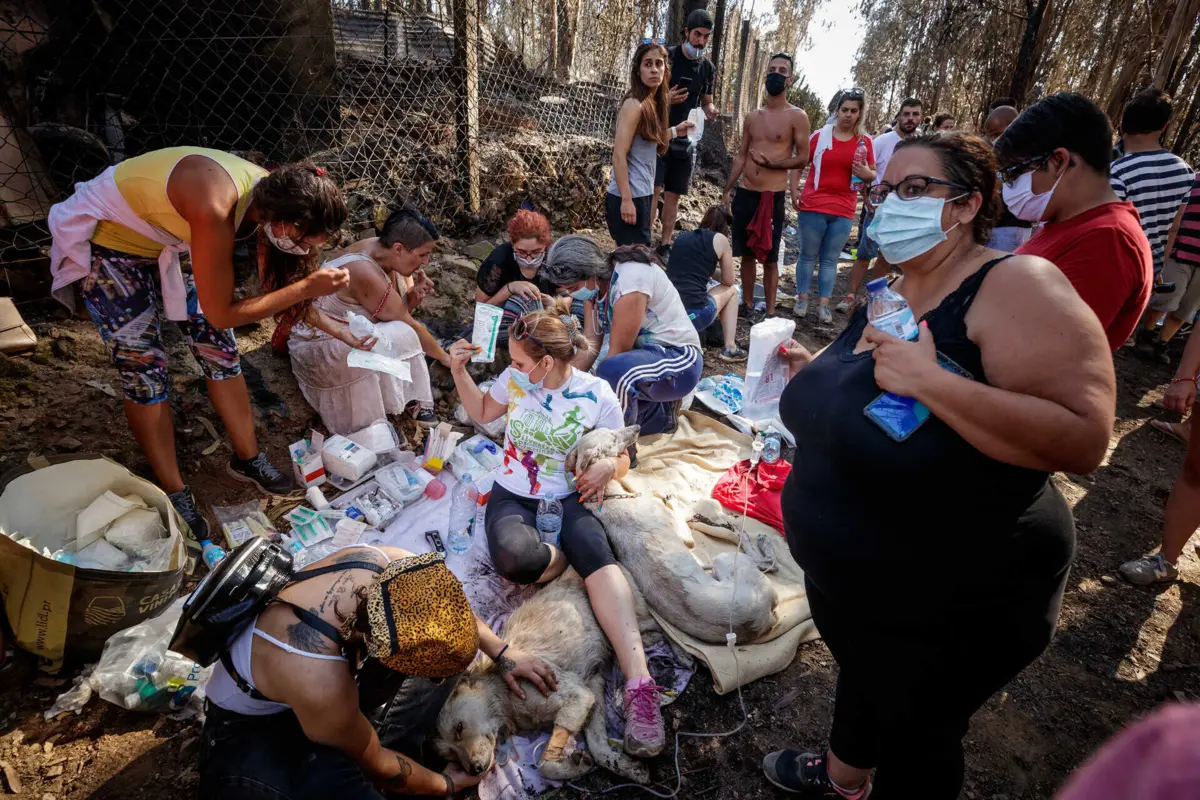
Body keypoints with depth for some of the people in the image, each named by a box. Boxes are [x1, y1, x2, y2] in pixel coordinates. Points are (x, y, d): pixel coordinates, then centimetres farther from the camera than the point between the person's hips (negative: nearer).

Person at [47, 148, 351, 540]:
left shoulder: (274, 195, -17)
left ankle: (248, 459, 20)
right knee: (144, 369, -5)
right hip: (105, 242, -7)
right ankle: (174, 493, 9)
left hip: (163, 240, 7)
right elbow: (222, 313, -32)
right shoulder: (215, 210, -41)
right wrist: (307, 288, -35)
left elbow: (275, 280, -4)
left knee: (219, 347, 5)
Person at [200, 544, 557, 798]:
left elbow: (447, 603, -3)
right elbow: (374, 764, -19)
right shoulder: (321, 684, -43)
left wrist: (501, 653, -2)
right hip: (251, 726, -6)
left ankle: (393, 755, -4)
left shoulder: (383, 562, -30)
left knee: (443, 648, -8)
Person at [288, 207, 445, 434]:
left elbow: (397, 312, 1)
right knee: (400, 337, -27)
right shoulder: (366, 274, -31)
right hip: (317, 347, -9)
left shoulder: (382, 251, -7)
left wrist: (413, 295, -19)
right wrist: (446, 358, -10)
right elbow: (410, 326, -20)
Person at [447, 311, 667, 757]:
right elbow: (482, 412, 17)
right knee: (513, 559, -36)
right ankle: (571, 554, -3)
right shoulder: (515, 379, -3)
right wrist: (459, 371, 1)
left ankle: (639, 684, -39)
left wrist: (609, 466, -23)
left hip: (570, 498, -1)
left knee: (599, 557, -34)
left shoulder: (597, 395, -8)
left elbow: (621, 460, 2)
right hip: (514, 495, 1)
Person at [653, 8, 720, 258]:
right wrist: (664, 99, -26)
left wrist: (709, 111, -7)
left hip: (685, 139, 5)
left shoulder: (708, 68, 8)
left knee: (673, 194, 7)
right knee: (654, 188, -14)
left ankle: (666, 245, 14)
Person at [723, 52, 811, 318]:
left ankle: (770, 312, 9)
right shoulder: (753, 116, 13)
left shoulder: (797, 116, -2)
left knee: (770, 258, 0)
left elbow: (803, 158, -4)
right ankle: (747, 304, 25)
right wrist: (727, 190, 11)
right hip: (745, 194, 5)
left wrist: (771, 163, -13)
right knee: (747, 254, 12)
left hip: (773, 197, -5)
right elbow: (741, 156, 15)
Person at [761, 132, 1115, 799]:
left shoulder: (1015, 285, -23)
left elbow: (1085, 438, -31)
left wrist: (926, 379, -36)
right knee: (860, 678, 31)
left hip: (950, 609, -8)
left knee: (916, 731, 17)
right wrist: (818, 376, 0)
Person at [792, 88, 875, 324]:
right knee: (808, 255, 5)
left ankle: (823, 304, 11)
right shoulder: (820, 136, 0)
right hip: (813, 207, -1)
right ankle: (802, 299, 14)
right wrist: (794, 190, -4)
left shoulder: (865, 142, 4)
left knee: (830, 259, 7)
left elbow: (873, 174, 10)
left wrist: (866, 174, -13)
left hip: (844, 211, 1)